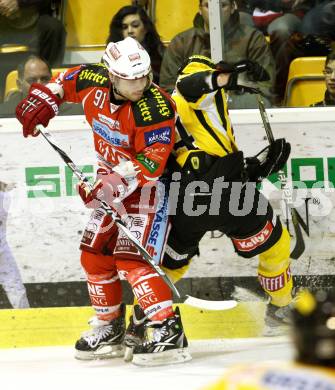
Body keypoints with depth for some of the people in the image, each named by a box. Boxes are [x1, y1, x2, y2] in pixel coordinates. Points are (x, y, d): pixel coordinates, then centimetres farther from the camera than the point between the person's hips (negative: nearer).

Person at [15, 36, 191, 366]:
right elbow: (66, 81, 15)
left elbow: (152, 161, -30)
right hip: (111, 181, 8)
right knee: (94, 253, 10)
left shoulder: (154, 107, -27)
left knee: (130, 258, -19)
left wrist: (119, 180, -40)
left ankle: (168, 331, -23)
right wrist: (44, 99, 1)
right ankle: (109, 329, 25)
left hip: (147, 184, -8)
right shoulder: (94, 82, -9)